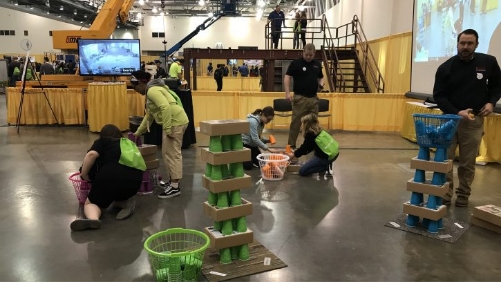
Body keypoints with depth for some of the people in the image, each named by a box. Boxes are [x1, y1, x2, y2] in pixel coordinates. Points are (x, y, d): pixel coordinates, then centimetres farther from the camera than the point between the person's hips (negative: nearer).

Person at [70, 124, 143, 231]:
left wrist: (84, 175, 7)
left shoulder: (102, 141, 17)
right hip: (134, 180, 5)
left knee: (91, 202, 14)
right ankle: (126, 202, 4)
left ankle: (93, 218, -18)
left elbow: (92, 154, -3)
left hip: (111, 176, -5)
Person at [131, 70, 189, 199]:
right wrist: (138, 133, 34)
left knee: (172, 153, -7)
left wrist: (167, 129, -26)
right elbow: (149, 116, 29)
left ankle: (175, 187, -1)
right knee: (168, 153, 17)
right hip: (172, 122, 11)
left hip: (175, 122, -11)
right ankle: (173, 181, 28)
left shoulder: (152, 90, -12)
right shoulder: (151, 91, 21)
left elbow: (166, 107, -27)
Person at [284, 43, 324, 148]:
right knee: (295, 123, -2)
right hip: (300, 98, -5)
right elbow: (287, 77, -8)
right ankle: (291, 145, 6)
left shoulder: (317, 64, 10)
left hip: (314, 98, 5)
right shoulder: (296, 63, -6)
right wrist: (287, 93, -19)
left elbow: (320, 77, 22)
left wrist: (321, 84, -2)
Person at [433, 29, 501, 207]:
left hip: (474, 121, 1)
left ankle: (463, 196, 20)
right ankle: (444, 195, 9)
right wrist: (457, 112, -18)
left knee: (468, 163, 7)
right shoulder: (446, 68, -4)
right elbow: (439, 96, -4)